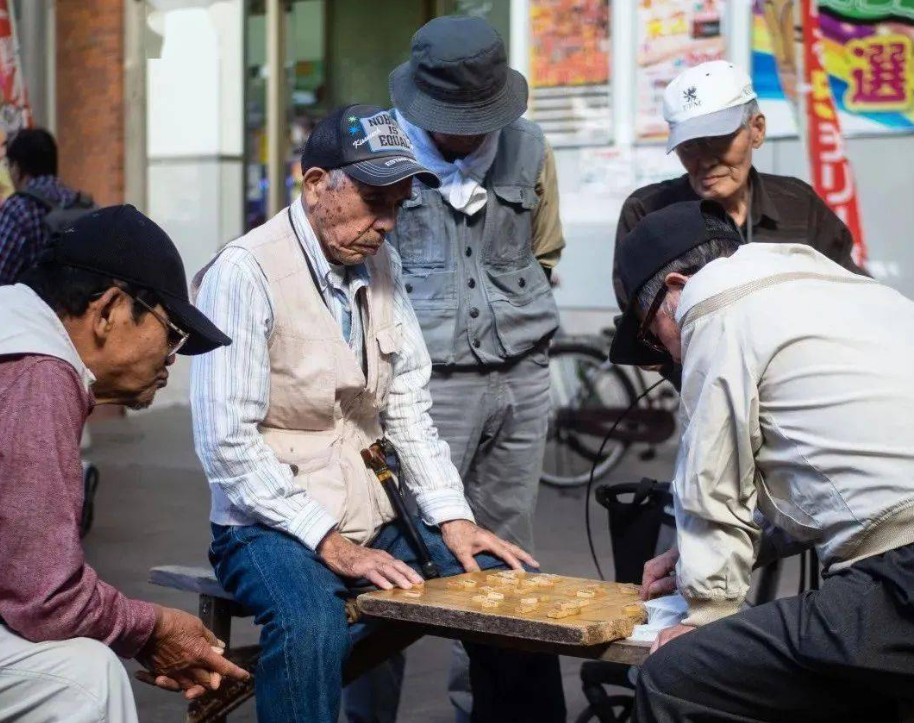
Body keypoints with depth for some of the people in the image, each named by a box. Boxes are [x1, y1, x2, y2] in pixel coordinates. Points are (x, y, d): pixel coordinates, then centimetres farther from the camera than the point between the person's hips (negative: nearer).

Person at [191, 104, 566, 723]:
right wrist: (331, 545, -20)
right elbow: (227, 444, -19)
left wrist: (452, 518, -3)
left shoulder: (380, 262, 6)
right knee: (312, 626, -35)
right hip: (276, 527, -6)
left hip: (376, 517, 6)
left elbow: (409, 409, 8)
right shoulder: (245, 274, -15)